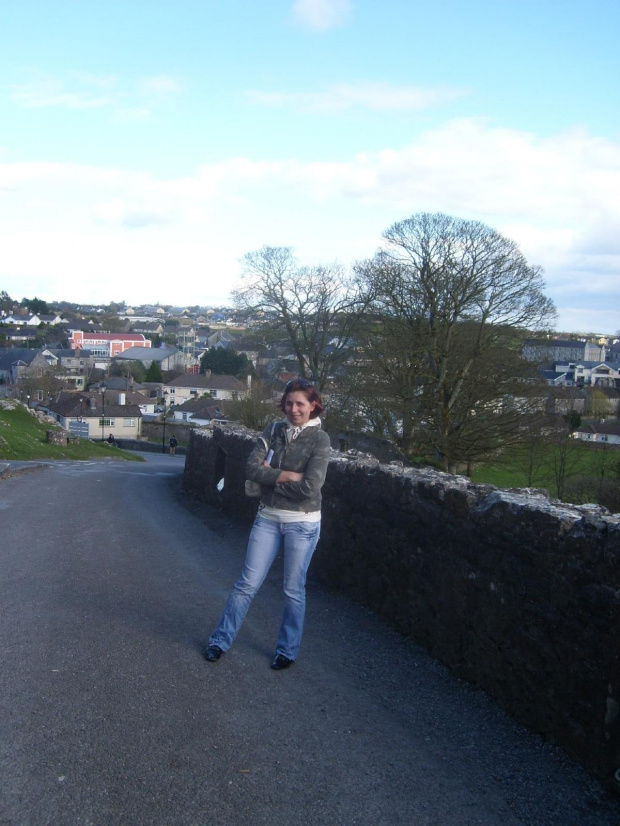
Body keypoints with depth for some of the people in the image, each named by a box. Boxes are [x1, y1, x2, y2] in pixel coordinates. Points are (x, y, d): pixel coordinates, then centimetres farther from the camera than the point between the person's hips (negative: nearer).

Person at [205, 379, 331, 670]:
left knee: (293, 590, 9)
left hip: (302, 523, -3)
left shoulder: (319, 439, -9)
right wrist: (288, 475, -17)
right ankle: (221, 640, 21)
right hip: (268, 517, 3)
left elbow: (310, 487, -19)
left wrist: (271, 476, -10)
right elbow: (251, 468, -8)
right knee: (247, 583, 6)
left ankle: (287, 650, 26)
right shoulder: (274, 432, 2)